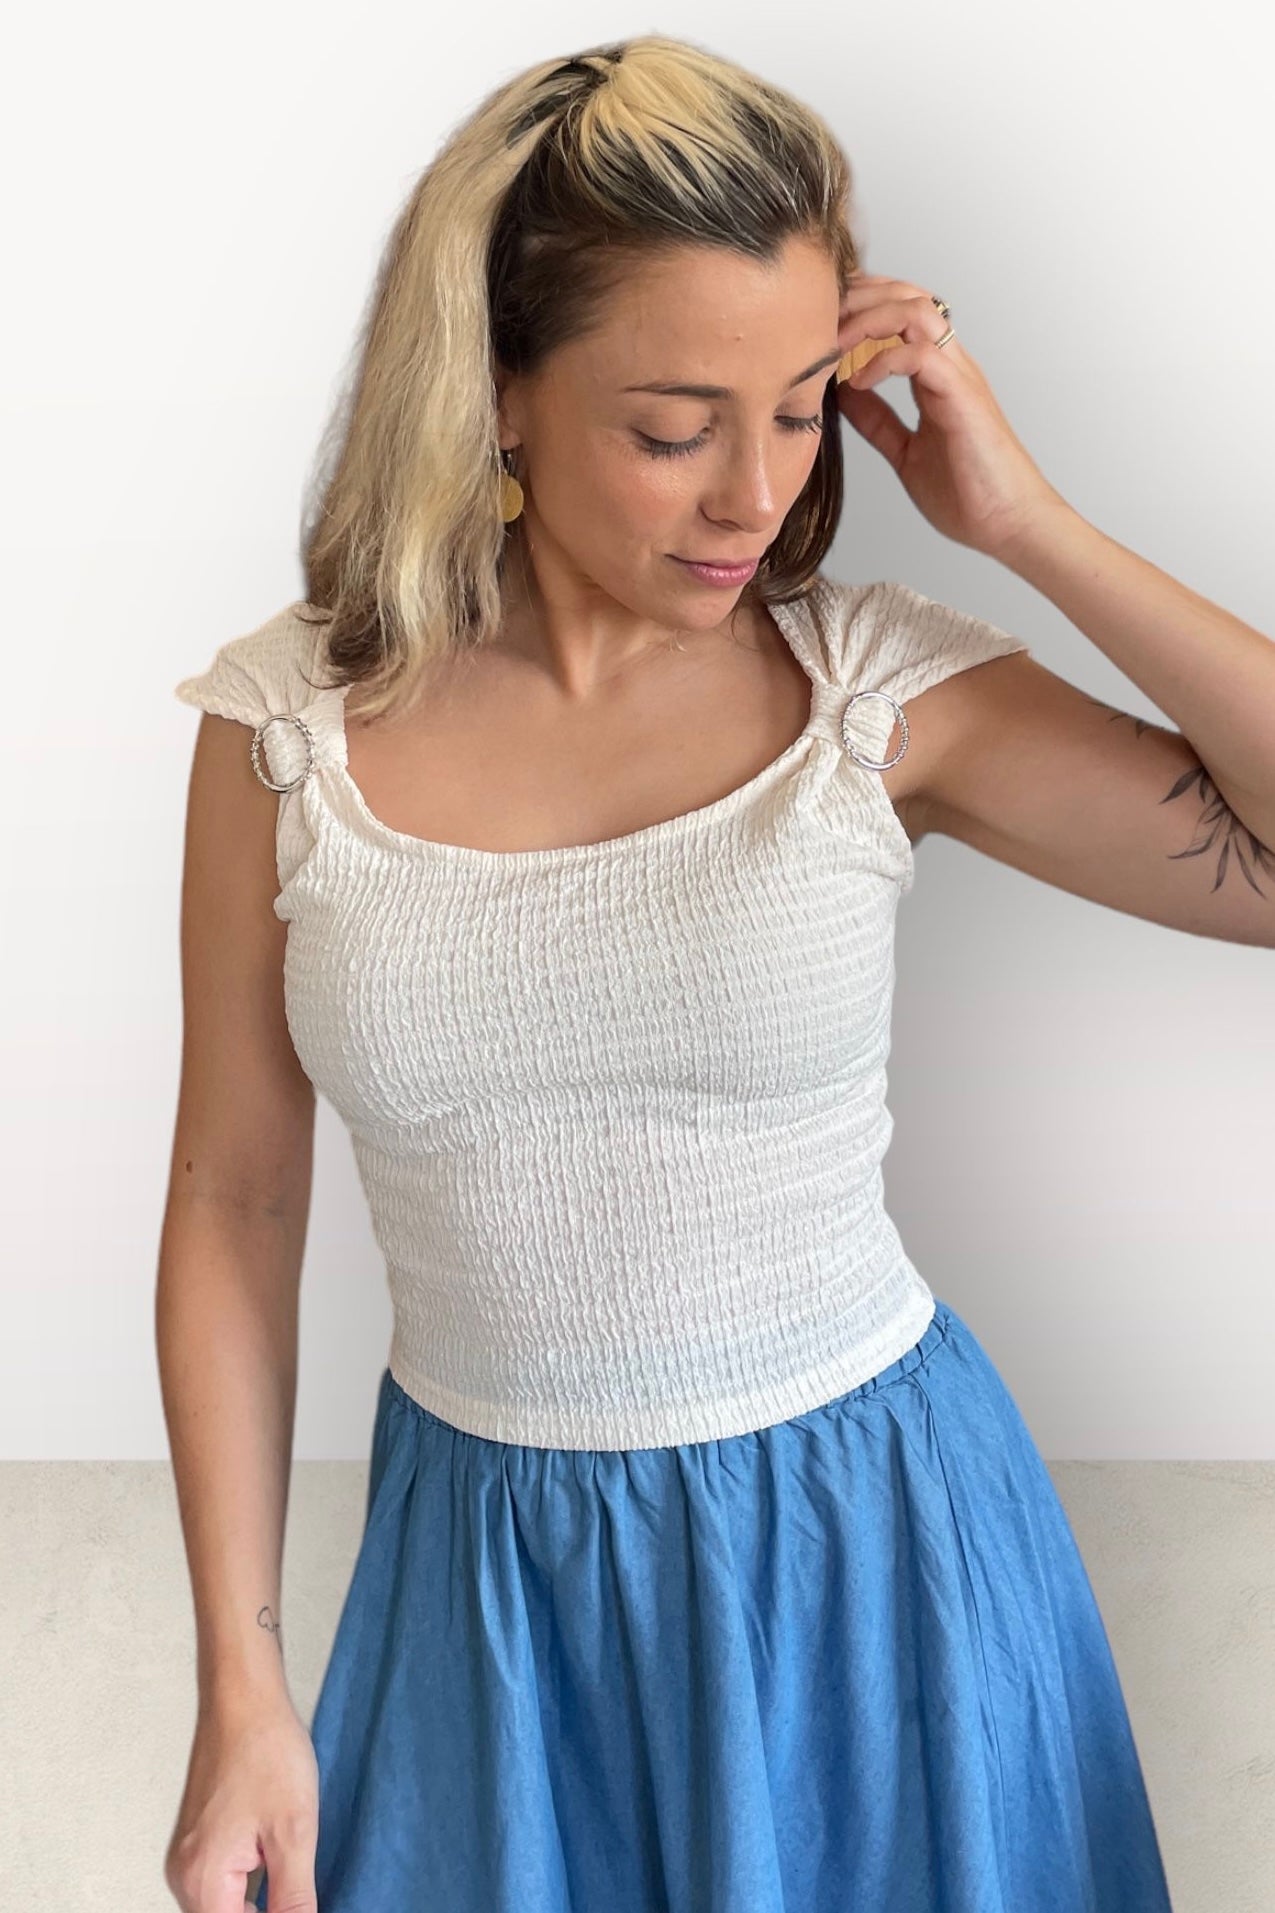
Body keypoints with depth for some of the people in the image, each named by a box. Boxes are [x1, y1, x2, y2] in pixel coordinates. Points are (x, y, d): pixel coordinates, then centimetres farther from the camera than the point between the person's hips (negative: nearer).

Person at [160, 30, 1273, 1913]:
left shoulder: (881, 687, -11)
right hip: (488, 1559, 1)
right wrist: (242, 1688, -1)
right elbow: (235, 1205, -3)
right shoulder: (293, 722, -9)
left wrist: (1035, 527, -19)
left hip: (864, 1533, 0)